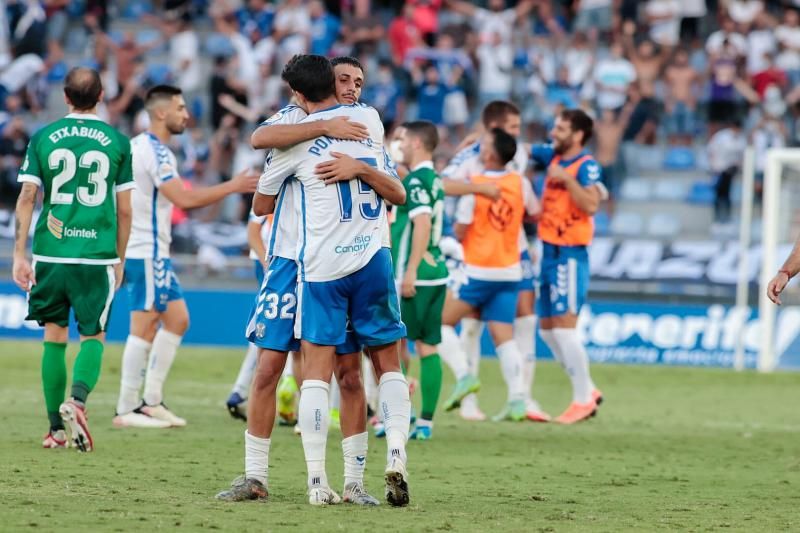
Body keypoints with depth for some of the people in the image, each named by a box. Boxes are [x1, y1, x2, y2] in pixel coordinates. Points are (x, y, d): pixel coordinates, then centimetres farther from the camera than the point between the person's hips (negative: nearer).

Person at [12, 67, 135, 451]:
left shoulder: (43, 138, 4)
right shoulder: (117, 142, 2)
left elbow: (26, 197, -1)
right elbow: (124, 209, 5)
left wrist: (19, 254, 1)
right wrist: (119, 259, 15)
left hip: (50, 253, 1)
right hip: (97, 256, -1)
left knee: (54, 335, 12)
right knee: (93, 336, 6)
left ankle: (56, 428, 12)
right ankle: (77, 399, -22)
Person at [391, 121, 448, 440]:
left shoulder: (416, 180, -13)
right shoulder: (434, 180, 14)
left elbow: (422, 225, -21)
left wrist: (409, 272, -23)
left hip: (414, 276, -8)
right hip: (436, 273, 8)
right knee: (429, 348, 7)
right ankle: (426, 422, 7)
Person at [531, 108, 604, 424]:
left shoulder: (586, 166, -12)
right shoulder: (553, 156, 11)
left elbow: (591, 204, -24)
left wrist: (567, 179, -25)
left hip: (570, 255, -9)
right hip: (550, 253, 9)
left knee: (564, 328, -11)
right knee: (547, 329, 11)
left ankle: (583, 399, -3)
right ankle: (587, 390, 20)